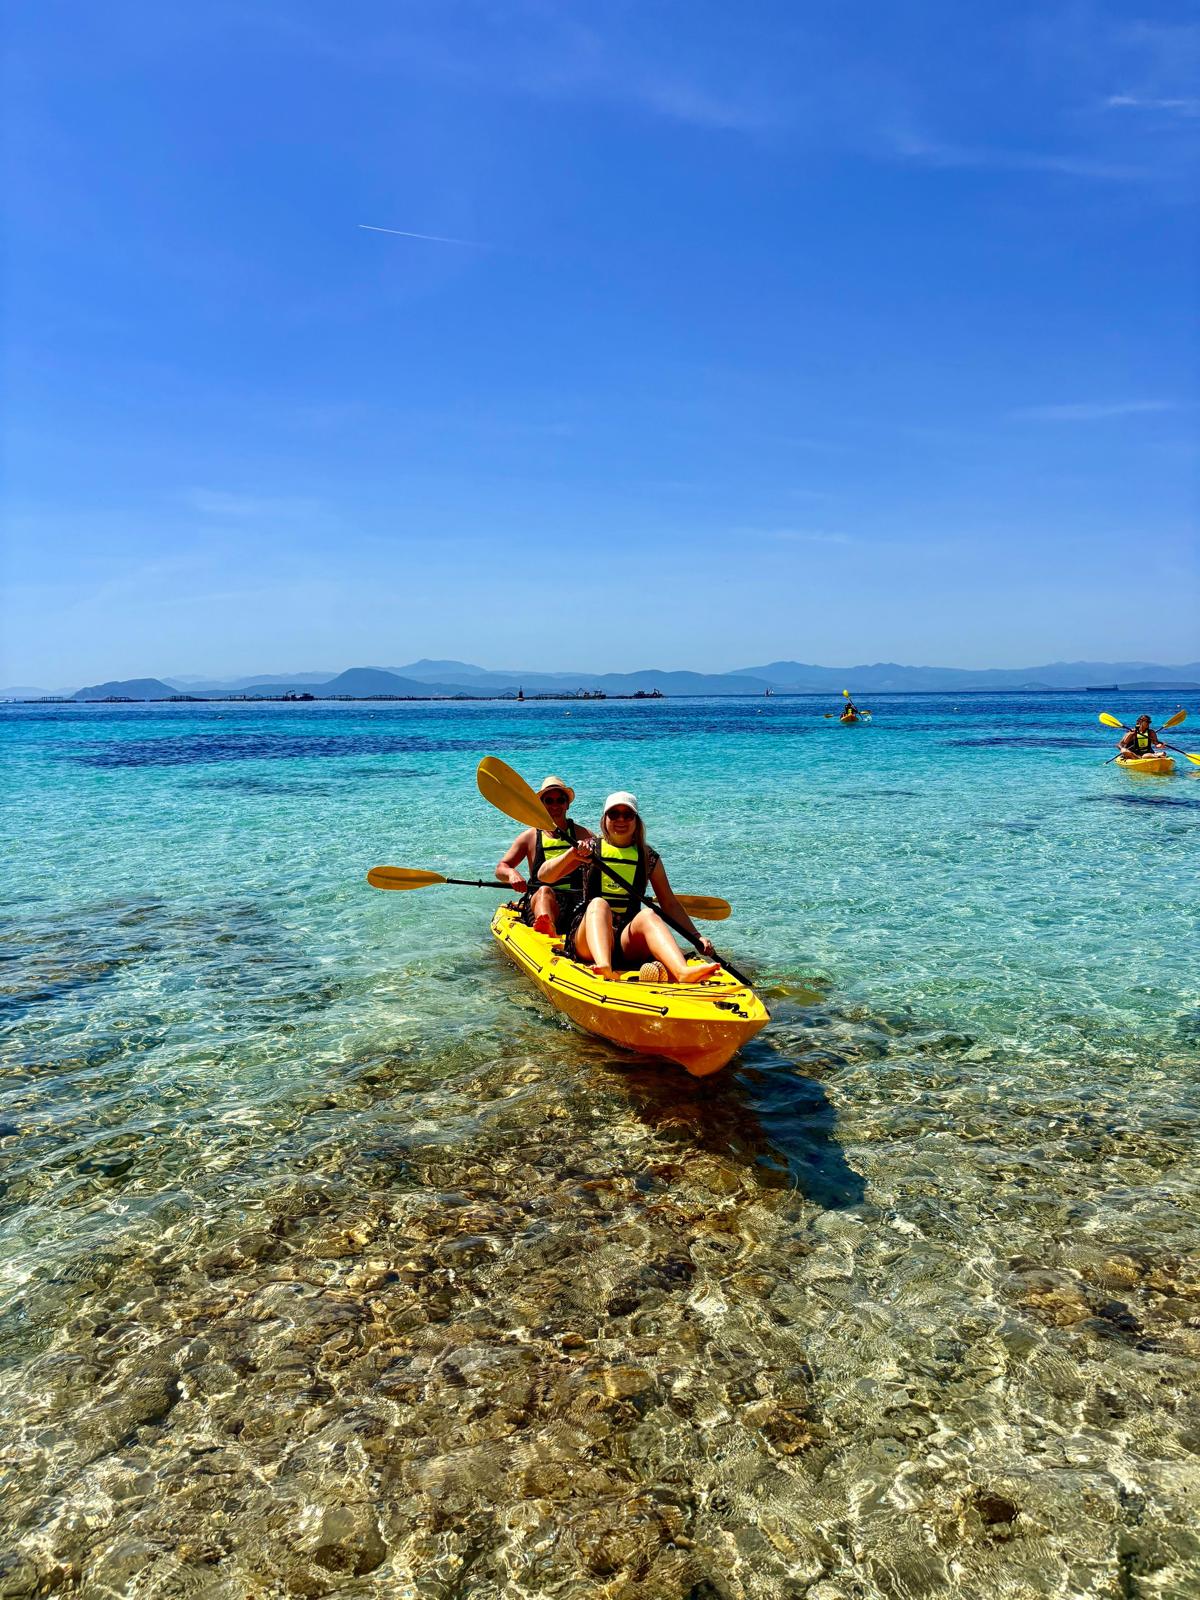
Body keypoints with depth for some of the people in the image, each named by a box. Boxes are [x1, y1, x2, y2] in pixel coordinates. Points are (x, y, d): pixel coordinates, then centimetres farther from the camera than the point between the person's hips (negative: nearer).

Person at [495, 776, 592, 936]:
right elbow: (500, 868, 11)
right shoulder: (530, 836, 16)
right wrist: (512, 873, -13)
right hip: (538, 900, -1)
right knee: (544, 891, -37)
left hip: (577, 899, 1)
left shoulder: (582, 835, 16)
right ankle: (548, 929, -70)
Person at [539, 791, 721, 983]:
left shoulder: (648, 857, 12)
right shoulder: (591, 848, 8)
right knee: (598, 903, -31)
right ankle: (603, 967, -60)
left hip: (629, 941, 1)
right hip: (588, 936, -1)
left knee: (647, 914, -29)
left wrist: (697, 937, 4)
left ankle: (683, 972, -57)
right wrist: (572, 854, -16)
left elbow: (670, 904, 13)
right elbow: (544, 876, 1)